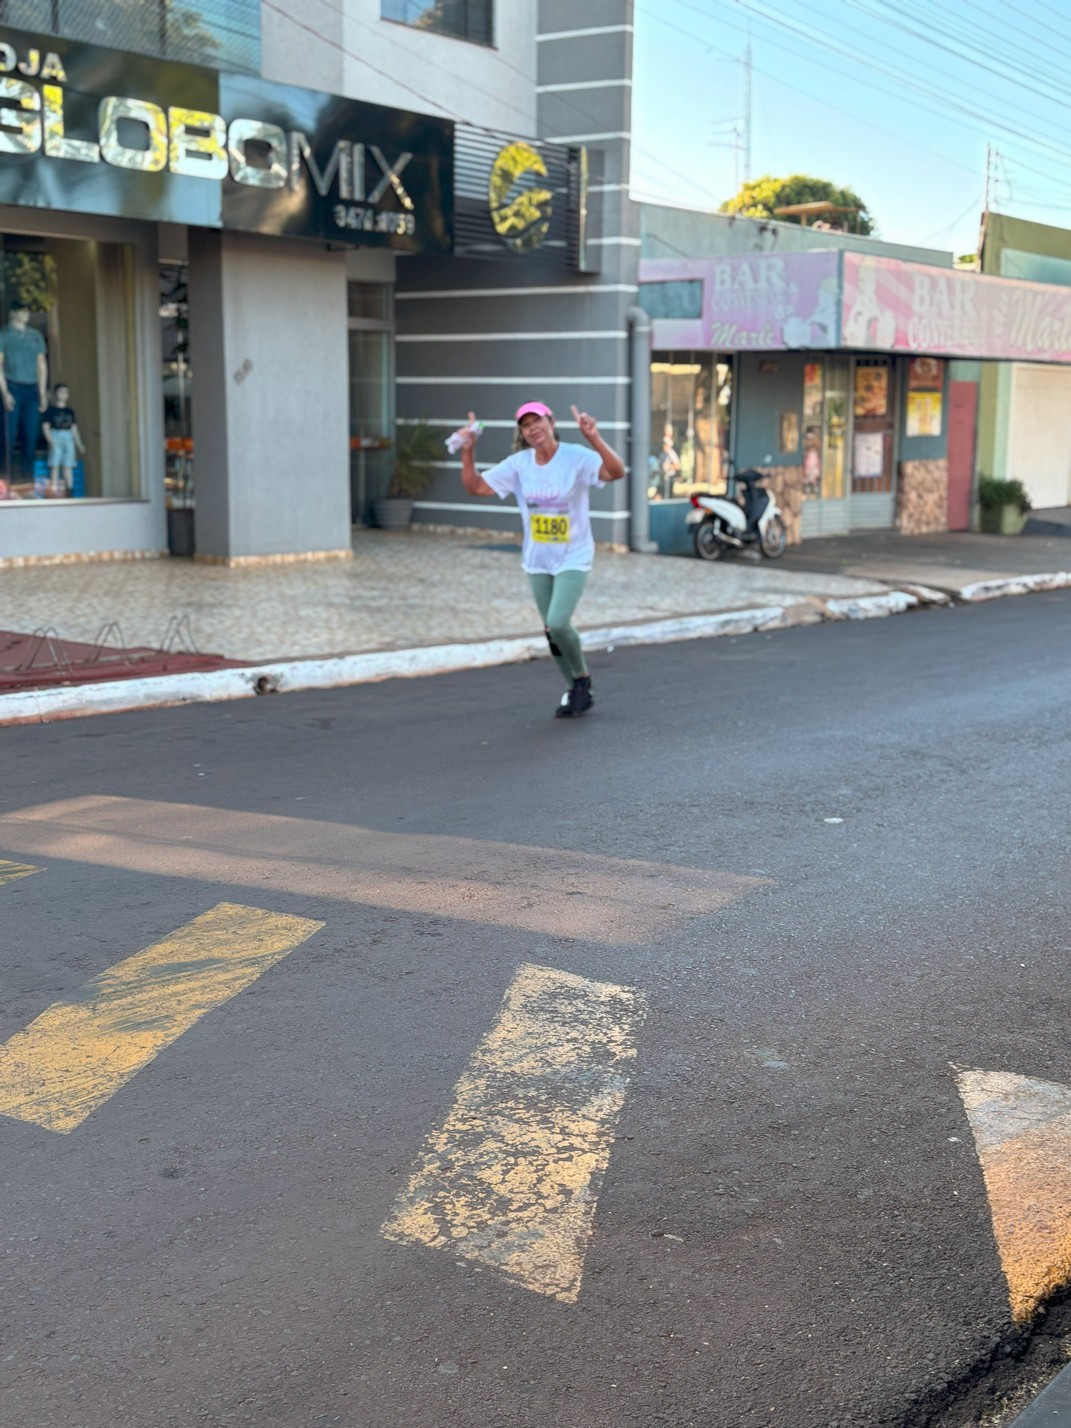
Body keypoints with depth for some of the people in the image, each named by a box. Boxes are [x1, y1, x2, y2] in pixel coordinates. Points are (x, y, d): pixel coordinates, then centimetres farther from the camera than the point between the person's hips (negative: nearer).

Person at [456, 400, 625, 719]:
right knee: (551, 630, 11)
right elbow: (475, 486, -1)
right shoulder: (518, 464, -3)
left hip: (573, 558, -5)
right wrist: (468, 451, -15)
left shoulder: (577, 457, -16)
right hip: (537, 561, 5)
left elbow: (616, 472, -31)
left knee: (558, 624, -20)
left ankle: (582, 679, 7)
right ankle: (576, 692, 29)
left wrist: (594, 438, -44)